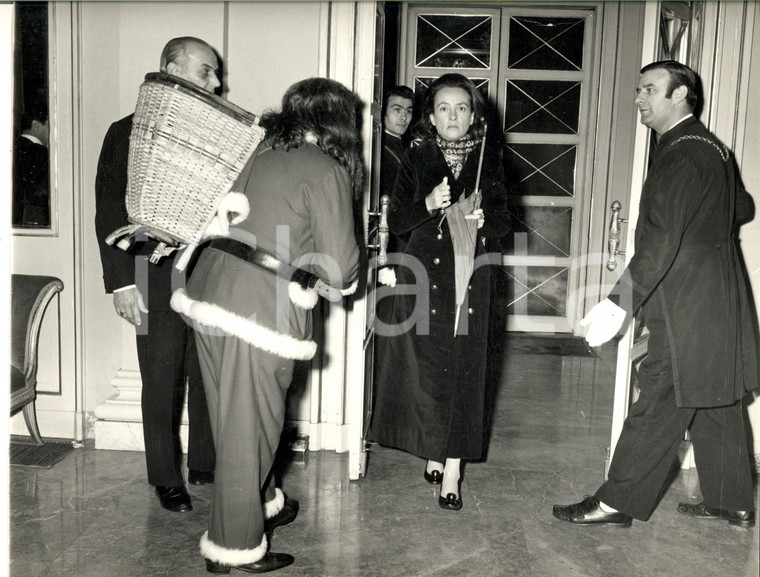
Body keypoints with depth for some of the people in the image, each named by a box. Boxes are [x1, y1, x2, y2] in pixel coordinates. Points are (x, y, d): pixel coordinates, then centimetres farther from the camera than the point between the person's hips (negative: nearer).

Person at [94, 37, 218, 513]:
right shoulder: (128, 133, 0)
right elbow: (111, 213, -2)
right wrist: (122, 282, -8)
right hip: (159, 280, -2)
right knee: (162, 383, 7)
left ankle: (206, 464, 27)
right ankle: (167, 478, 22)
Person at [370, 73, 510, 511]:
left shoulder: (489, 161, 7)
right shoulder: (417, 159, 4)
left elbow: (504, 221, 7)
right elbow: (396, 221, 0)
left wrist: (483, 218, -14)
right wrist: (428, 205, -17)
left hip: (469, 274, 1)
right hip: (423, 272, 0)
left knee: (462, 368, 0)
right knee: (425, 367, 1)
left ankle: (452, 469, 7)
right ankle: (434, 453, 20)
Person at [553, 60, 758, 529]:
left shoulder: (681, 156, -18)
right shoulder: (710, 147, 14)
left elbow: (662, 240, -27)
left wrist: (622, 302, -30)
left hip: (687, 309, -10)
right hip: (720, 303, 10)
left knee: (659, 405, -3)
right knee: (717, 404, 16)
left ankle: (618, 502, 6)